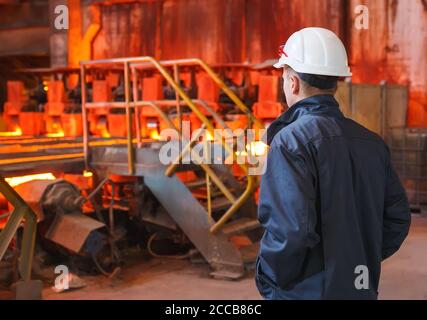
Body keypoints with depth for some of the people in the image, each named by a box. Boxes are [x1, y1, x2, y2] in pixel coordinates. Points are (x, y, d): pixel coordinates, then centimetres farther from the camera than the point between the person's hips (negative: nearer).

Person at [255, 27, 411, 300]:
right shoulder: (372, 142, 3)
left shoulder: (291, 140, -17)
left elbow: (290, 229, -25)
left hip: (308, 290, -6)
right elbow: (398, 219, 6)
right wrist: (361, 262, 14)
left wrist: (268, 282, -10)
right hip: (362, 288, 7)